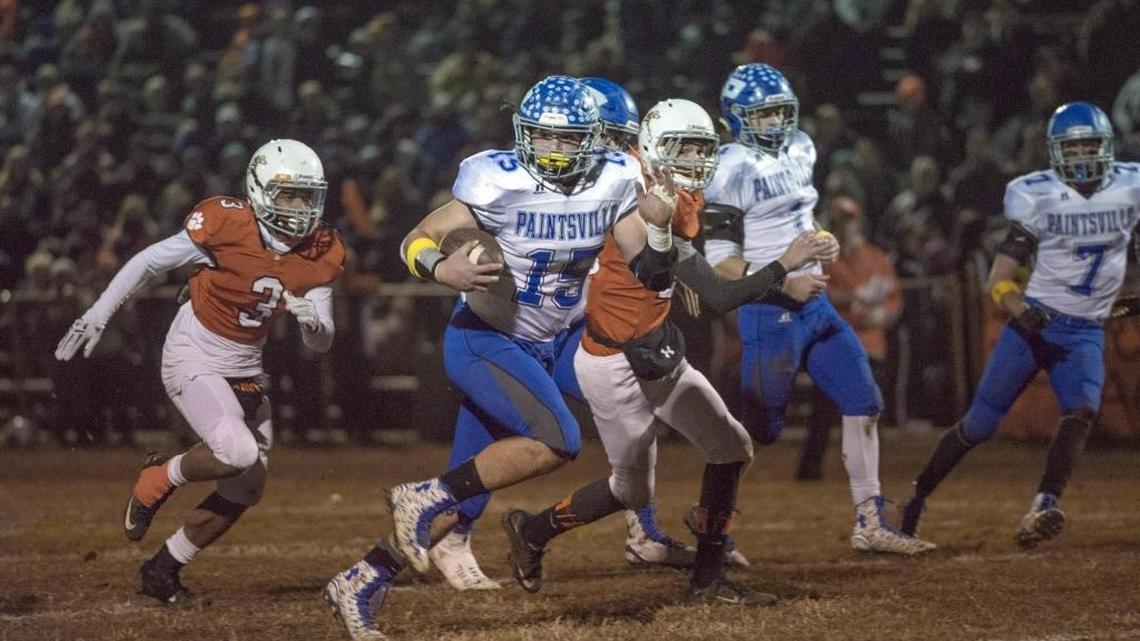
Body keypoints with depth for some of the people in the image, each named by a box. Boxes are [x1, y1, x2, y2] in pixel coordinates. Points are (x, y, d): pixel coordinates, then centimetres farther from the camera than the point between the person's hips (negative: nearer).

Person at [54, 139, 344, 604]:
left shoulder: (319, 256, -5)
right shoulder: (226, 226, -20)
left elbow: (320, 344, -1)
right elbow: (149, 262, -8)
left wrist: (312, 322, -25)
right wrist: (96, 317, -6)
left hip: (245, 371, 7)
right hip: (192, 363, -7)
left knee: (245, 490, 6)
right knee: (239, 452, -29)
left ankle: (162, 570, 23)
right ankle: (159, 479, 2)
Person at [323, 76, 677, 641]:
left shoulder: (612, 184, -2)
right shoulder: (501, 182, -17)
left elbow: (648, 274, 2)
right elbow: (416, 241, -15)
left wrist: (657, 227, -19)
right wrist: (441, 268, -37)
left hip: (535, 350, 7)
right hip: (482, 339, -7)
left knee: (473, 485, 7)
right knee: (557, 441, -25)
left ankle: (362, 583, 15)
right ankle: (423, 498, -14)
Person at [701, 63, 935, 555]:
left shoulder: (799, 150, 10)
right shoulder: (733, 170, -15)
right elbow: (721, 261, -18)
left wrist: (823, 242, 5)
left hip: (815, 306, 8)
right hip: (769, 313, -8)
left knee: (863, 404, 5)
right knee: (756, 429, -3)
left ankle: (870, 524, 10)